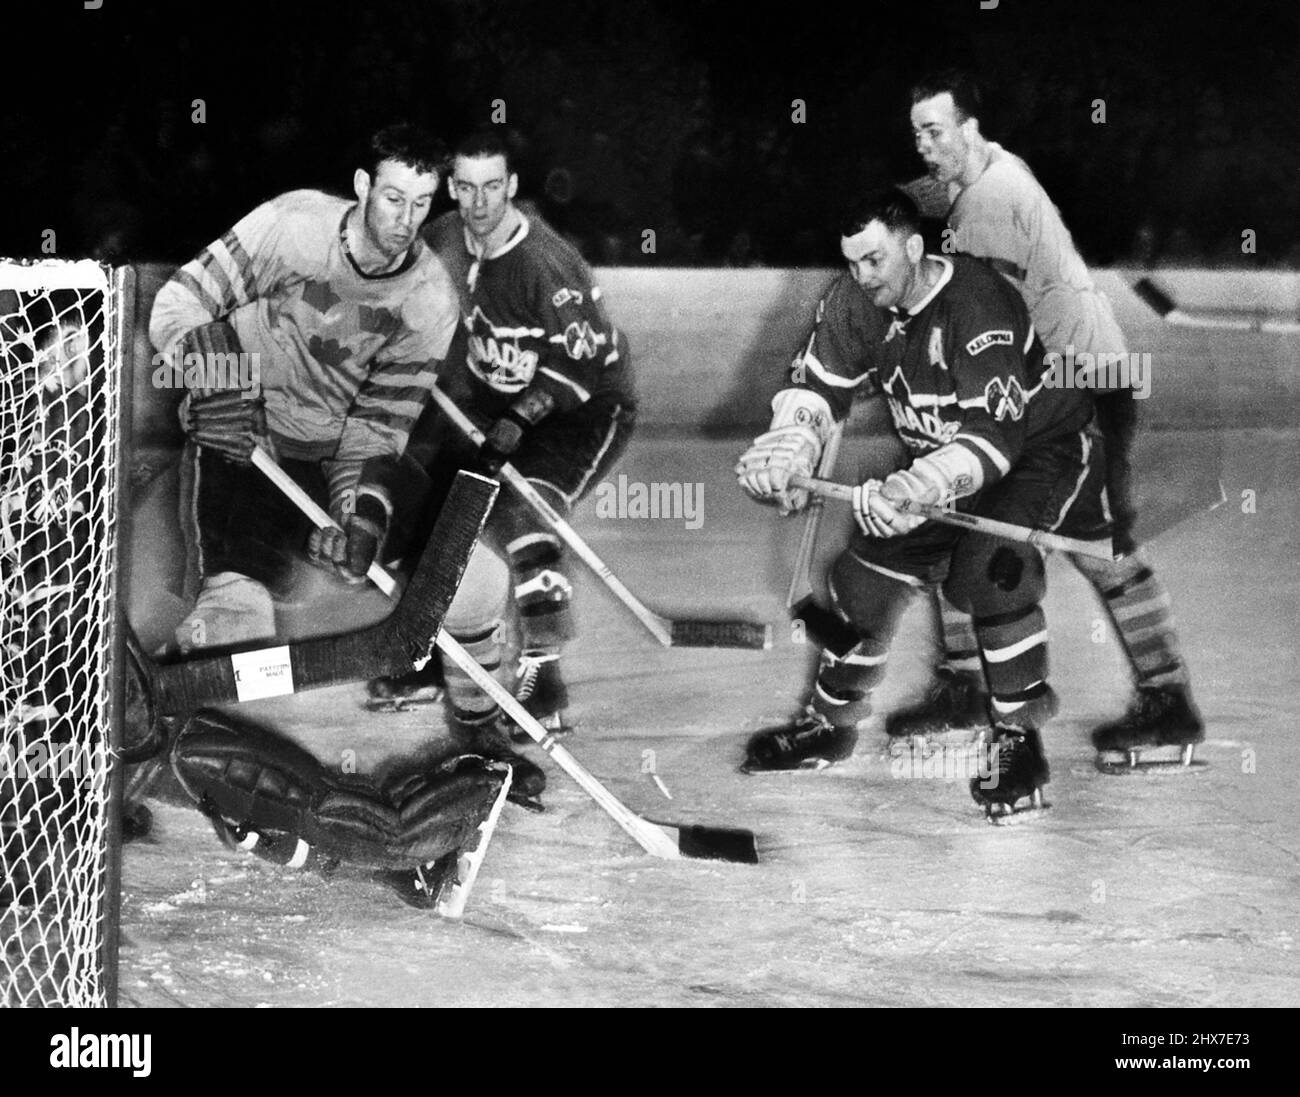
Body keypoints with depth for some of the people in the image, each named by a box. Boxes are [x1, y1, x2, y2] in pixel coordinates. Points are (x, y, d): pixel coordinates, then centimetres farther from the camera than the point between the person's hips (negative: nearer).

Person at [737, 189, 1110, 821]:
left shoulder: (979, 306, -32)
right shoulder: (856, 302, -10)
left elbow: (996, 432, -39)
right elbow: (817, 384, -4)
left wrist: (918, 487, -53)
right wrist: (788, 445, -25)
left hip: (1039, 445, -7)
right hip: (940, 458, 7)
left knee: (988, 566, -30)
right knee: (871, 568, 0)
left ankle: (1020, 738, -18)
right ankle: (832, 722, 21)